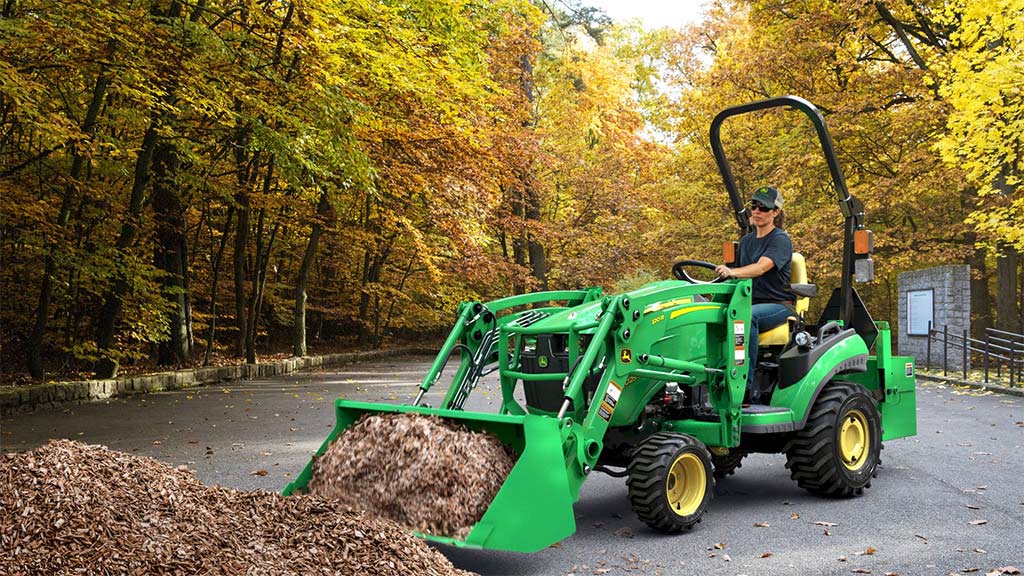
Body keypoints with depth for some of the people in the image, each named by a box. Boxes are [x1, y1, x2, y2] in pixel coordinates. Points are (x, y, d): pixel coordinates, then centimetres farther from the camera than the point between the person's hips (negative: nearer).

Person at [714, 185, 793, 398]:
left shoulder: (781, 239, -3)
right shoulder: (746, 241, 19)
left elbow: (761, 267, -22)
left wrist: (732, 272, -39)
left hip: (777, 304, -5)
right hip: (750, 301, 5)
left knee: (747, 316, -39)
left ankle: (746, 382, -37)